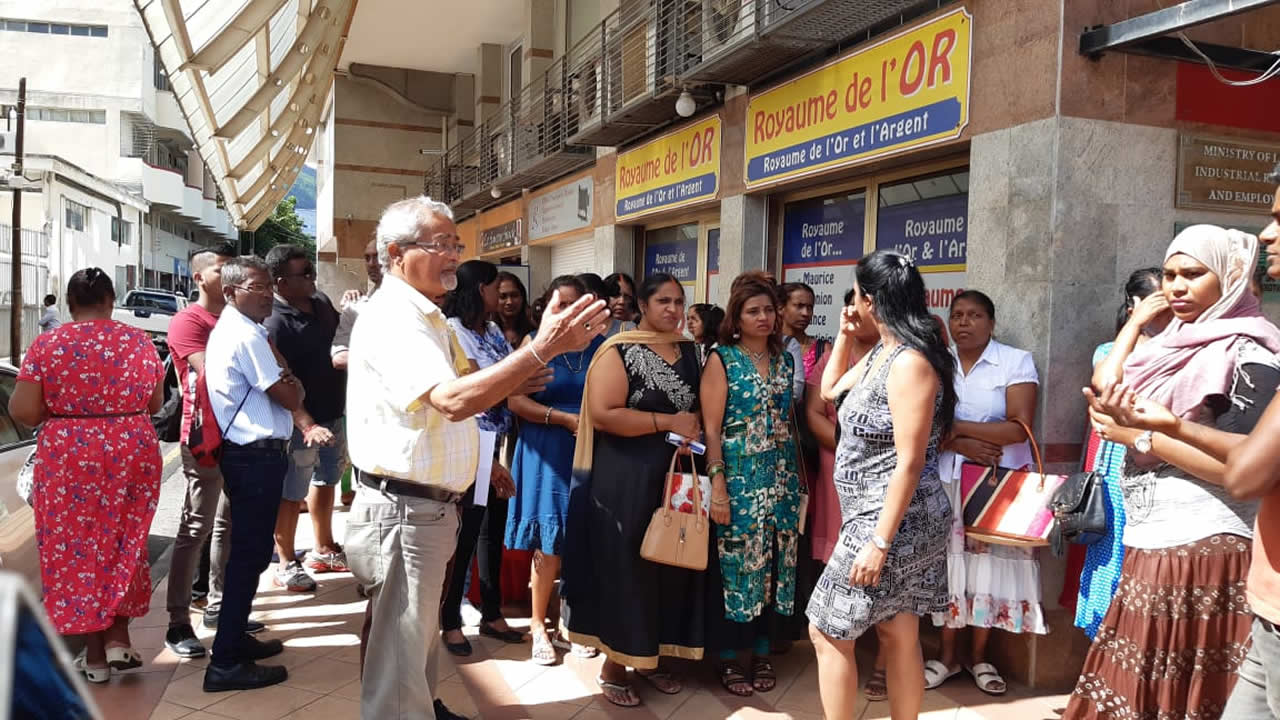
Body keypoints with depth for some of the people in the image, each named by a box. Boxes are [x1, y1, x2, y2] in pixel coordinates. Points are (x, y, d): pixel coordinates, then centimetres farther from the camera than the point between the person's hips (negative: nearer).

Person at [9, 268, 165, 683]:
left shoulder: (47, 345, -6)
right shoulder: (139, 341, 1)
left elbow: (23, 411, -10)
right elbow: (155, 404, 9)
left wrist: (59, 408, 10)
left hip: (69, 458, -2)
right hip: (133, 453, 2)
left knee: (74, 547, 9)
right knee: (122, 543, 18)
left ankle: (94, 655, 15)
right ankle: (118, 638, 16)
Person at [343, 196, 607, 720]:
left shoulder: (426, 317, 14)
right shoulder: (390, 319, -20)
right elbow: (452, 401, -34)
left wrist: (503, 388, 7)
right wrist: (542, 348, -39)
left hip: (431, 507, 10)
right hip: (403, 511, -10)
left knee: (418, 633, 25)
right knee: (400, 647, 2)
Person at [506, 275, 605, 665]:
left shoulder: (599, 345, 5)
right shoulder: (535, 343, 1)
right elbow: (515, 400, -8)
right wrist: (567, 419, -14)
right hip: (547, 453, -2)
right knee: (549, 544, 2)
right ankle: (538, 624, 18)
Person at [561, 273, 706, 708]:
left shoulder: (689, 352, 11)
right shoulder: (619, 351, -8)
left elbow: (701, 409, 24)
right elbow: (603, 413, -18)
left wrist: (696, 429, 2)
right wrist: (668, 422, -19)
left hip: (677, 477, 6)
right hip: (626, 479, -6)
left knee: (670, 566, 10)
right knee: (624, 569, 2)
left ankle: (651, 656, 26)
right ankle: (613, 665, 16)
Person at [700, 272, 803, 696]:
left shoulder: (784, 361, 10)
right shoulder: (722, 359, -5)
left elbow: (790, 422, 14)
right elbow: (711, 428, -9)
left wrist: (798, 478, 11)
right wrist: (717, 484, -16)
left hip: (780, 478, 5)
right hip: (738, 478, -5)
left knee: (773, 562, 9)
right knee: (734, 563, 1)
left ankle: (761, 651, 24)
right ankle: (728, 658, 15)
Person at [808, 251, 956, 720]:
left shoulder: (910, 362, -21)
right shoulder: (879, 353, 9)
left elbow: (909, 463, -24)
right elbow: (830, 392, 25)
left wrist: (879, 542, -24)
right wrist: (844, 336, 13)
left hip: (894, 521, -9)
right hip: (875, 515, 10)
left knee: (827, 631, 1)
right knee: (898, 635, 16)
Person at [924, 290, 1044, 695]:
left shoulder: (1017, 361, -4)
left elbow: (1019, 428, -14)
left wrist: (953, 427, -13)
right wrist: (961, 445, -17)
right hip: (946, 480, 2)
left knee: (990, 561, 2)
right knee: (948, 561, 4)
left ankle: (978, 657, 19)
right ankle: (947, 656, 18)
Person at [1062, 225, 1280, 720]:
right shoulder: (1177, 344, 13)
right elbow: (1104, 386, 6)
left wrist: (1138, 434, -17)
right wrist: (1137, 320, 8)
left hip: (1204, 551, -8)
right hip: (1152, 545, 8)